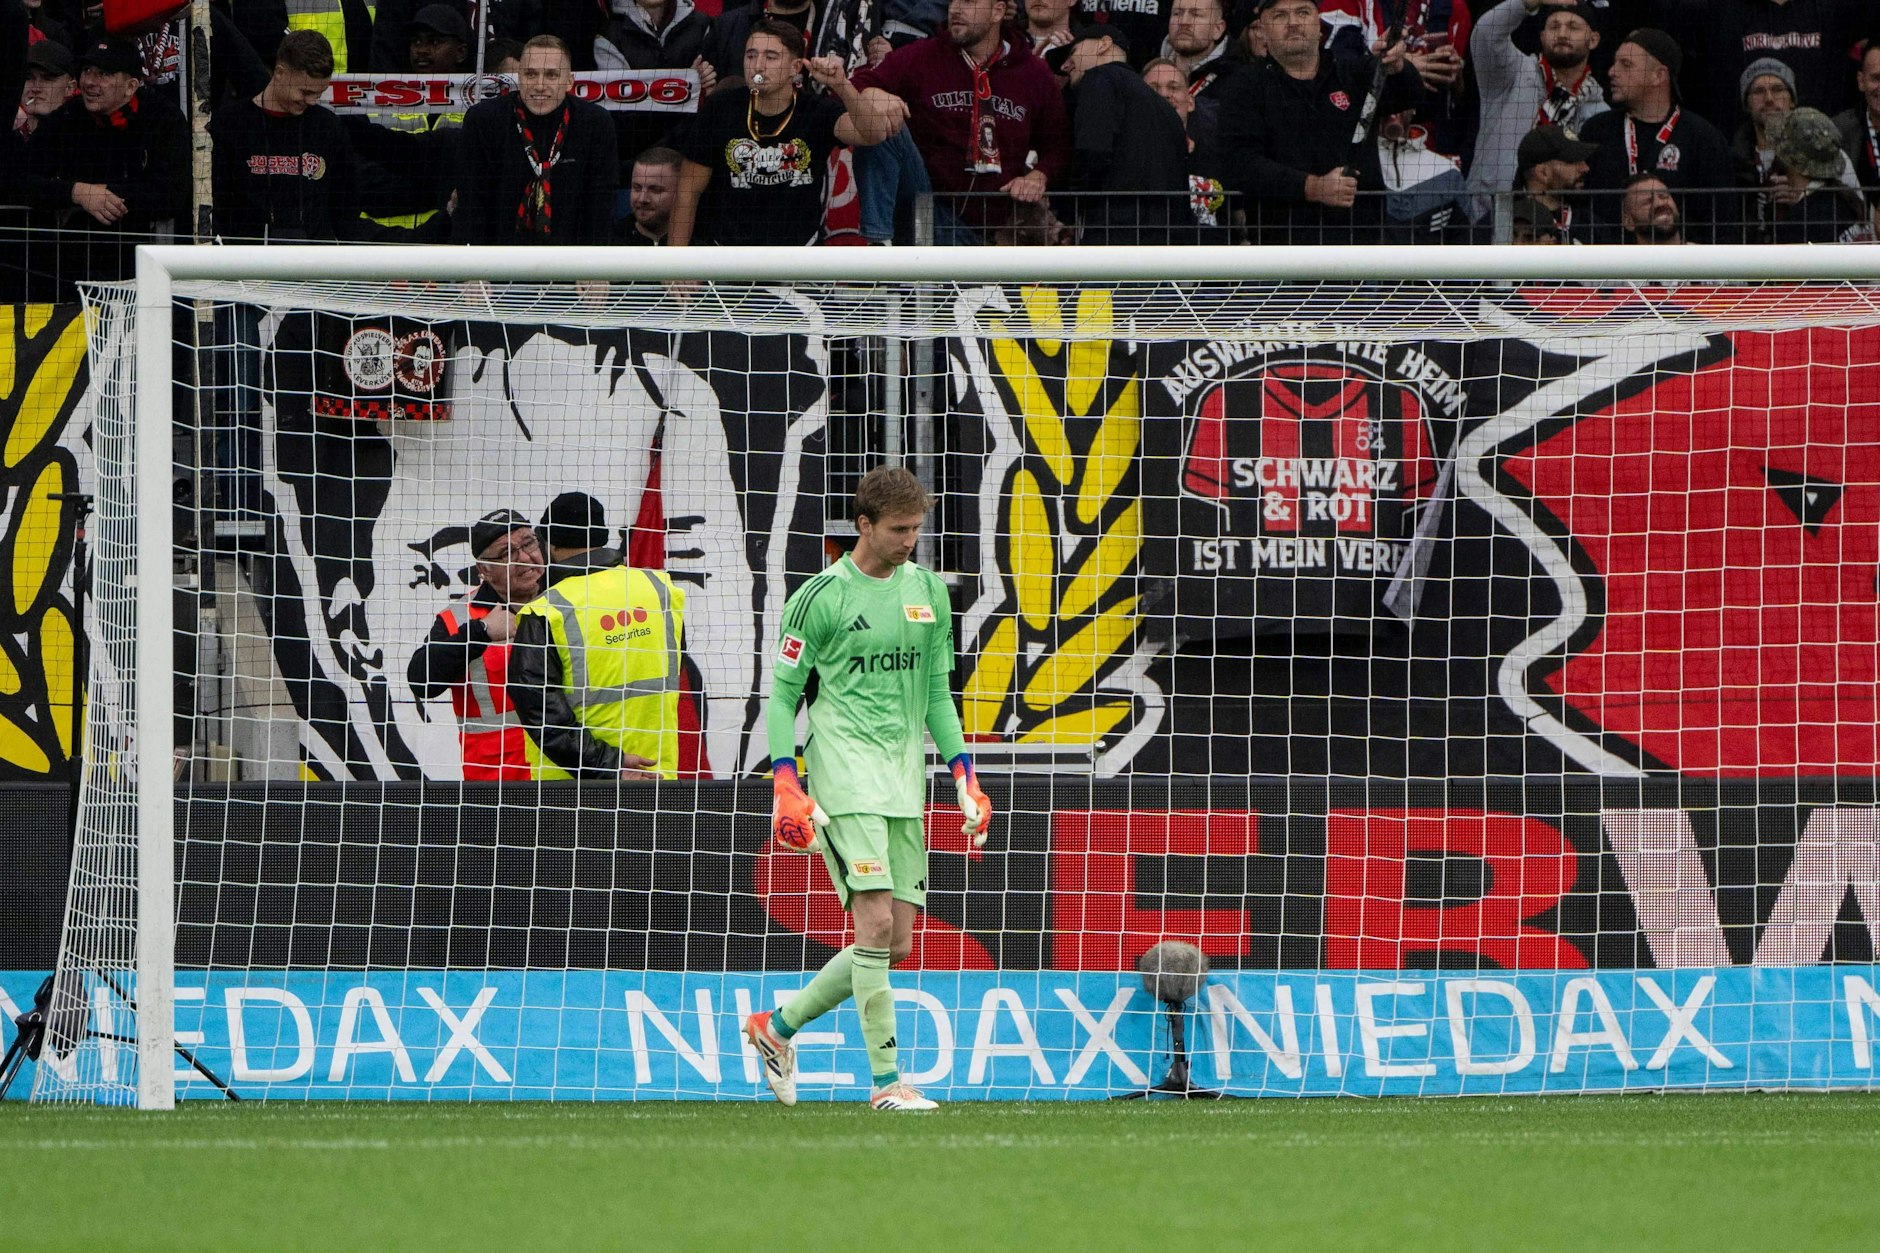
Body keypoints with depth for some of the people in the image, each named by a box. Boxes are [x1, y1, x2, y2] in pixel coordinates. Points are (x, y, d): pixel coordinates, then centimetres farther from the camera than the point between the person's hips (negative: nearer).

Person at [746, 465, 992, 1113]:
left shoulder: (929, 592, 13)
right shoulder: (820, 596, -3)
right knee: (875, 920, -18)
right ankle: (886, 1080, -16)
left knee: (896, 943, 3)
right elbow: (782, 693, 0)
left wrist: (964, 777, 11)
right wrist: (786, 784, -11)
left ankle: (778, 1026, 21)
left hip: (905, 779, 6)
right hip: (844, 774, -6)